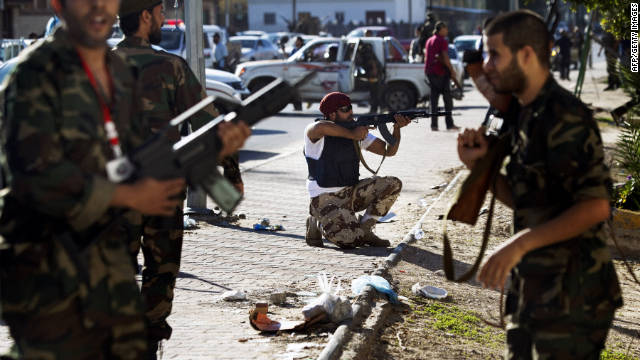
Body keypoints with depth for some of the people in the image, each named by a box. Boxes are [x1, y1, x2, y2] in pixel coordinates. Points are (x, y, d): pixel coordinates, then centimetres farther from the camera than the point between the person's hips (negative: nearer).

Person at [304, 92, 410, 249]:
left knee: (393, 184, -9)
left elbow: (389, 150, 4)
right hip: (326, 199, -7)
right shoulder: (314, 132, -14)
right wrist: (352, 135, -31)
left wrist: (397, 127, -14)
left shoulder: (358, 129, 6)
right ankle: (316, 221, 5)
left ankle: (364, 229, 3)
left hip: (352, 192, 7)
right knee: (351, 241, -26)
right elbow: (320, 127, -41)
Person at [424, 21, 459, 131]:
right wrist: (452, 70, -10)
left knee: (433, 97, 7)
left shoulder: (429, 41, 15)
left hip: (430, 71, 7)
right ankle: (449, 124, -1)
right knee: (447, 98, -1)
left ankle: (434, 124, 2)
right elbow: (445, 58, -17)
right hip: (440, 72, -7)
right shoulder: (442, 41, -10)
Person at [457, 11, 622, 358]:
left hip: (571, 294, -9)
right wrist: (480, 164, 2)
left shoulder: (564, 116, -18)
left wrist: (520, 243, -26)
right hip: (532, 287, 9)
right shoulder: (523, 115, 11)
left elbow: (595, 206, -24)